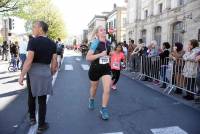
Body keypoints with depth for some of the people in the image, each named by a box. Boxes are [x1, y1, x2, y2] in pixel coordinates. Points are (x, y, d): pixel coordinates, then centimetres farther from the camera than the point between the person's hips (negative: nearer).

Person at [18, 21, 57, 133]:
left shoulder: (33, 41, -10)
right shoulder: (52, 44, 1)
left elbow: (29, 60, -17)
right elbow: (54, 62, 3)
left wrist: (22, 75, -9)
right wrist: (52, 74, 16)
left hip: (33, 73, -2)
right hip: (45, 73, 2)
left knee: (31, 96, 22)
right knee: (42, 100, 10)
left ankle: (32, 118, 38)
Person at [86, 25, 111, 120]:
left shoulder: (108, 43, 0)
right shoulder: (95, 43, -15)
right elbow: (88, 57, -21)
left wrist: (109, 58, 8)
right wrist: (100, 54, -28)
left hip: (106, 69, 3)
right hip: (95, 69, -3)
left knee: (107, 89, -10)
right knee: (94, 87, 19)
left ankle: (104, 110, 9)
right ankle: (91, 100, 53)